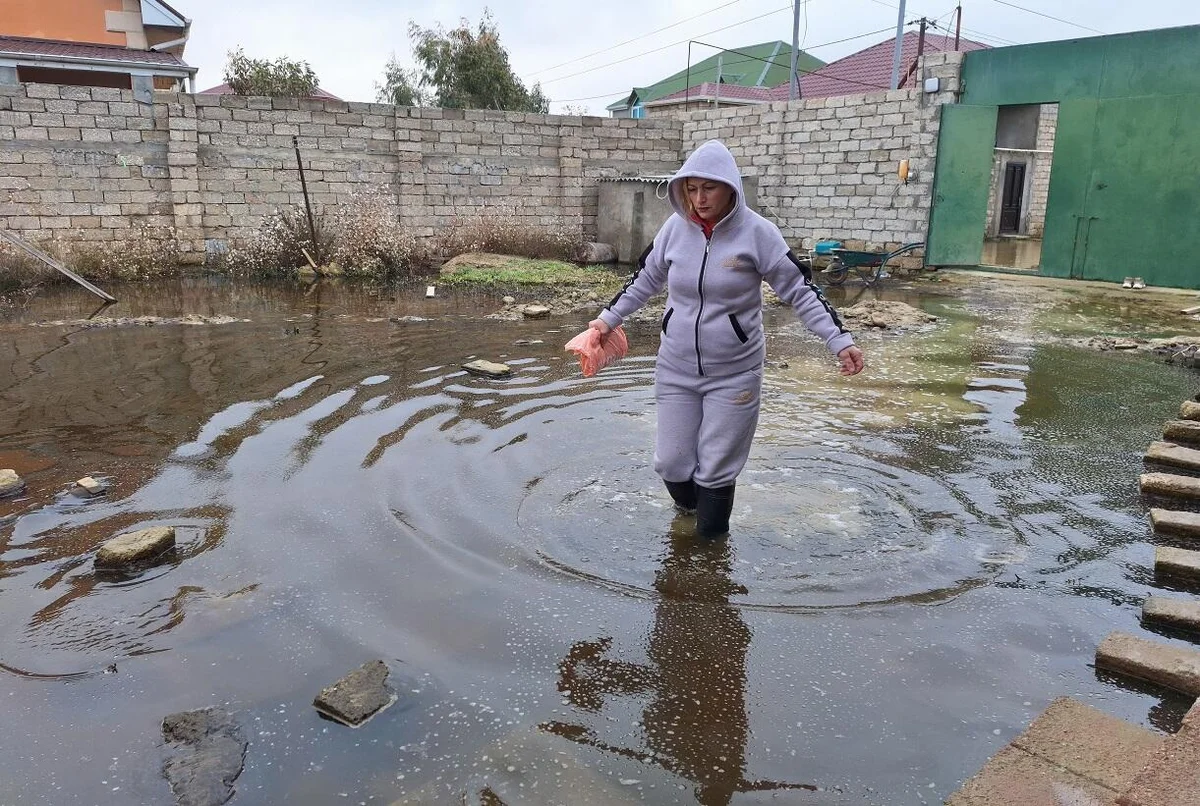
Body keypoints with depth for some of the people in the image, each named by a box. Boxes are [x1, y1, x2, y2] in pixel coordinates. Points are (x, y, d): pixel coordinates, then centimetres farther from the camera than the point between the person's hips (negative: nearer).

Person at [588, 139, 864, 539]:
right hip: (675, 369, 3)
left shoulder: (756, 232, -11)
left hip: (734, 374, -3)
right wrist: (608, 318, 13)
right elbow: (644, 281, 13)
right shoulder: (675, 228, -2)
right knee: (671, 462, 8)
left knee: (717, 469, 2)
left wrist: (839, 341, -14)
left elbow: (799, 291, -7)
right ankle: (690, 512, 41)